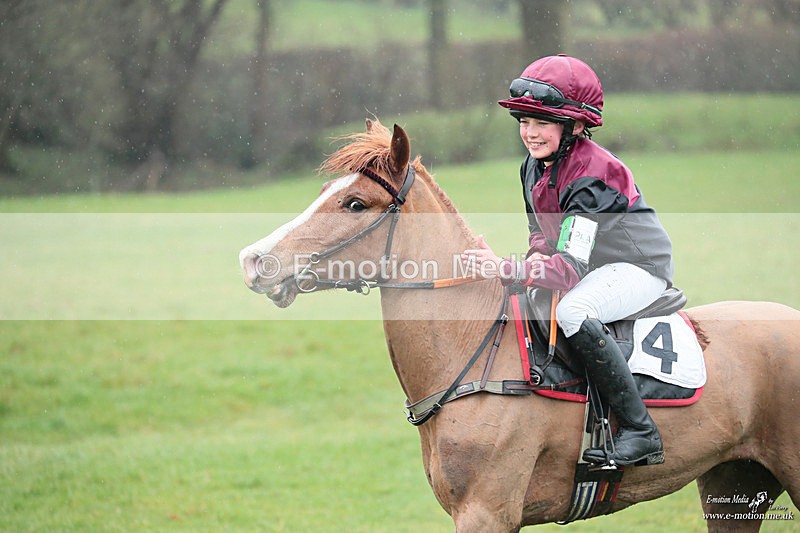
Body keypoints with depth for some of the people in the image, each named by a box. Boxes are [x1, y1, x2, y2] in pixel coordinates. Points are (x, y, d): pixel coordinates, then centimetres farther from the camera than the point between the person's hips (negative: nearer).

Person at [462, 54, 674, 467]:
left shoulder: (590, 177, -28)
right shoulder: (533, 167, 0)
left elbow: (573, 267, -35)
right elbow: (540, 231, 14)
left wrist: (508, 270, -46)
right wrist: (539, 254, -10)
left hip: (639, 268, -10)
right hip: (592, 266, 10)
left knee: (572, 312, -35)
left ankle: (640, 433, -32)